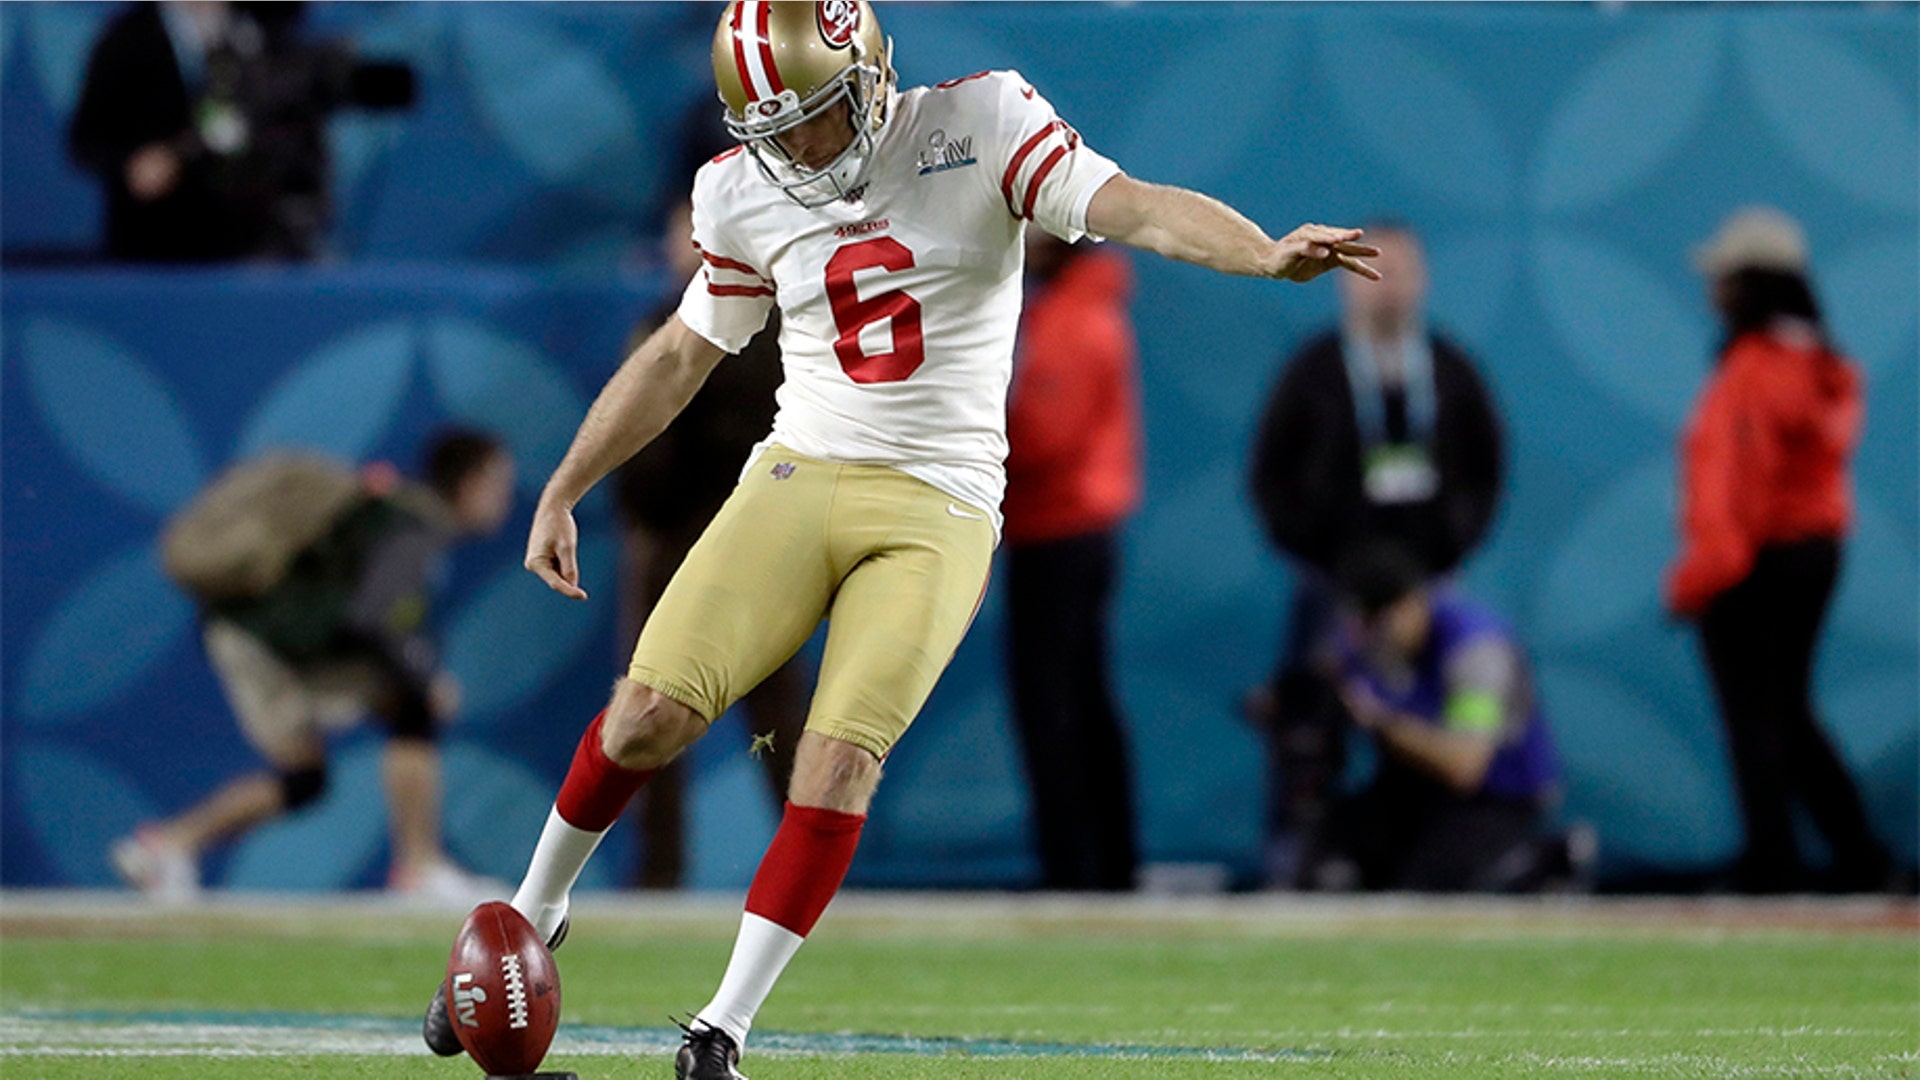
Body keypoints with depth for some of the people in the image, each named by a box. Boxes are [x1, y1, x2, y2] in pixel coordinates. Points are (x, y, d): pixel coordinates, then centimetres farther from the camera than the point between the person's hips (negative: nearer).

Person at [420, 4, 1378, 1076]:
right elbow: (679, 357, 18)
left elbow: (1138, 210, -17)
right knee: (649, 716, -10)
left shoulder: (981, 126, -6)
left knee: (841, 766, -16)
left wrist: (1268, 254, -35)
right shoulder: (744, 194, 4)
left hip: (939, 513, -3)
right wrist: (561, 494, 18)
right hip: (799, 478, 3)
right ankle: (532, 916, 16)